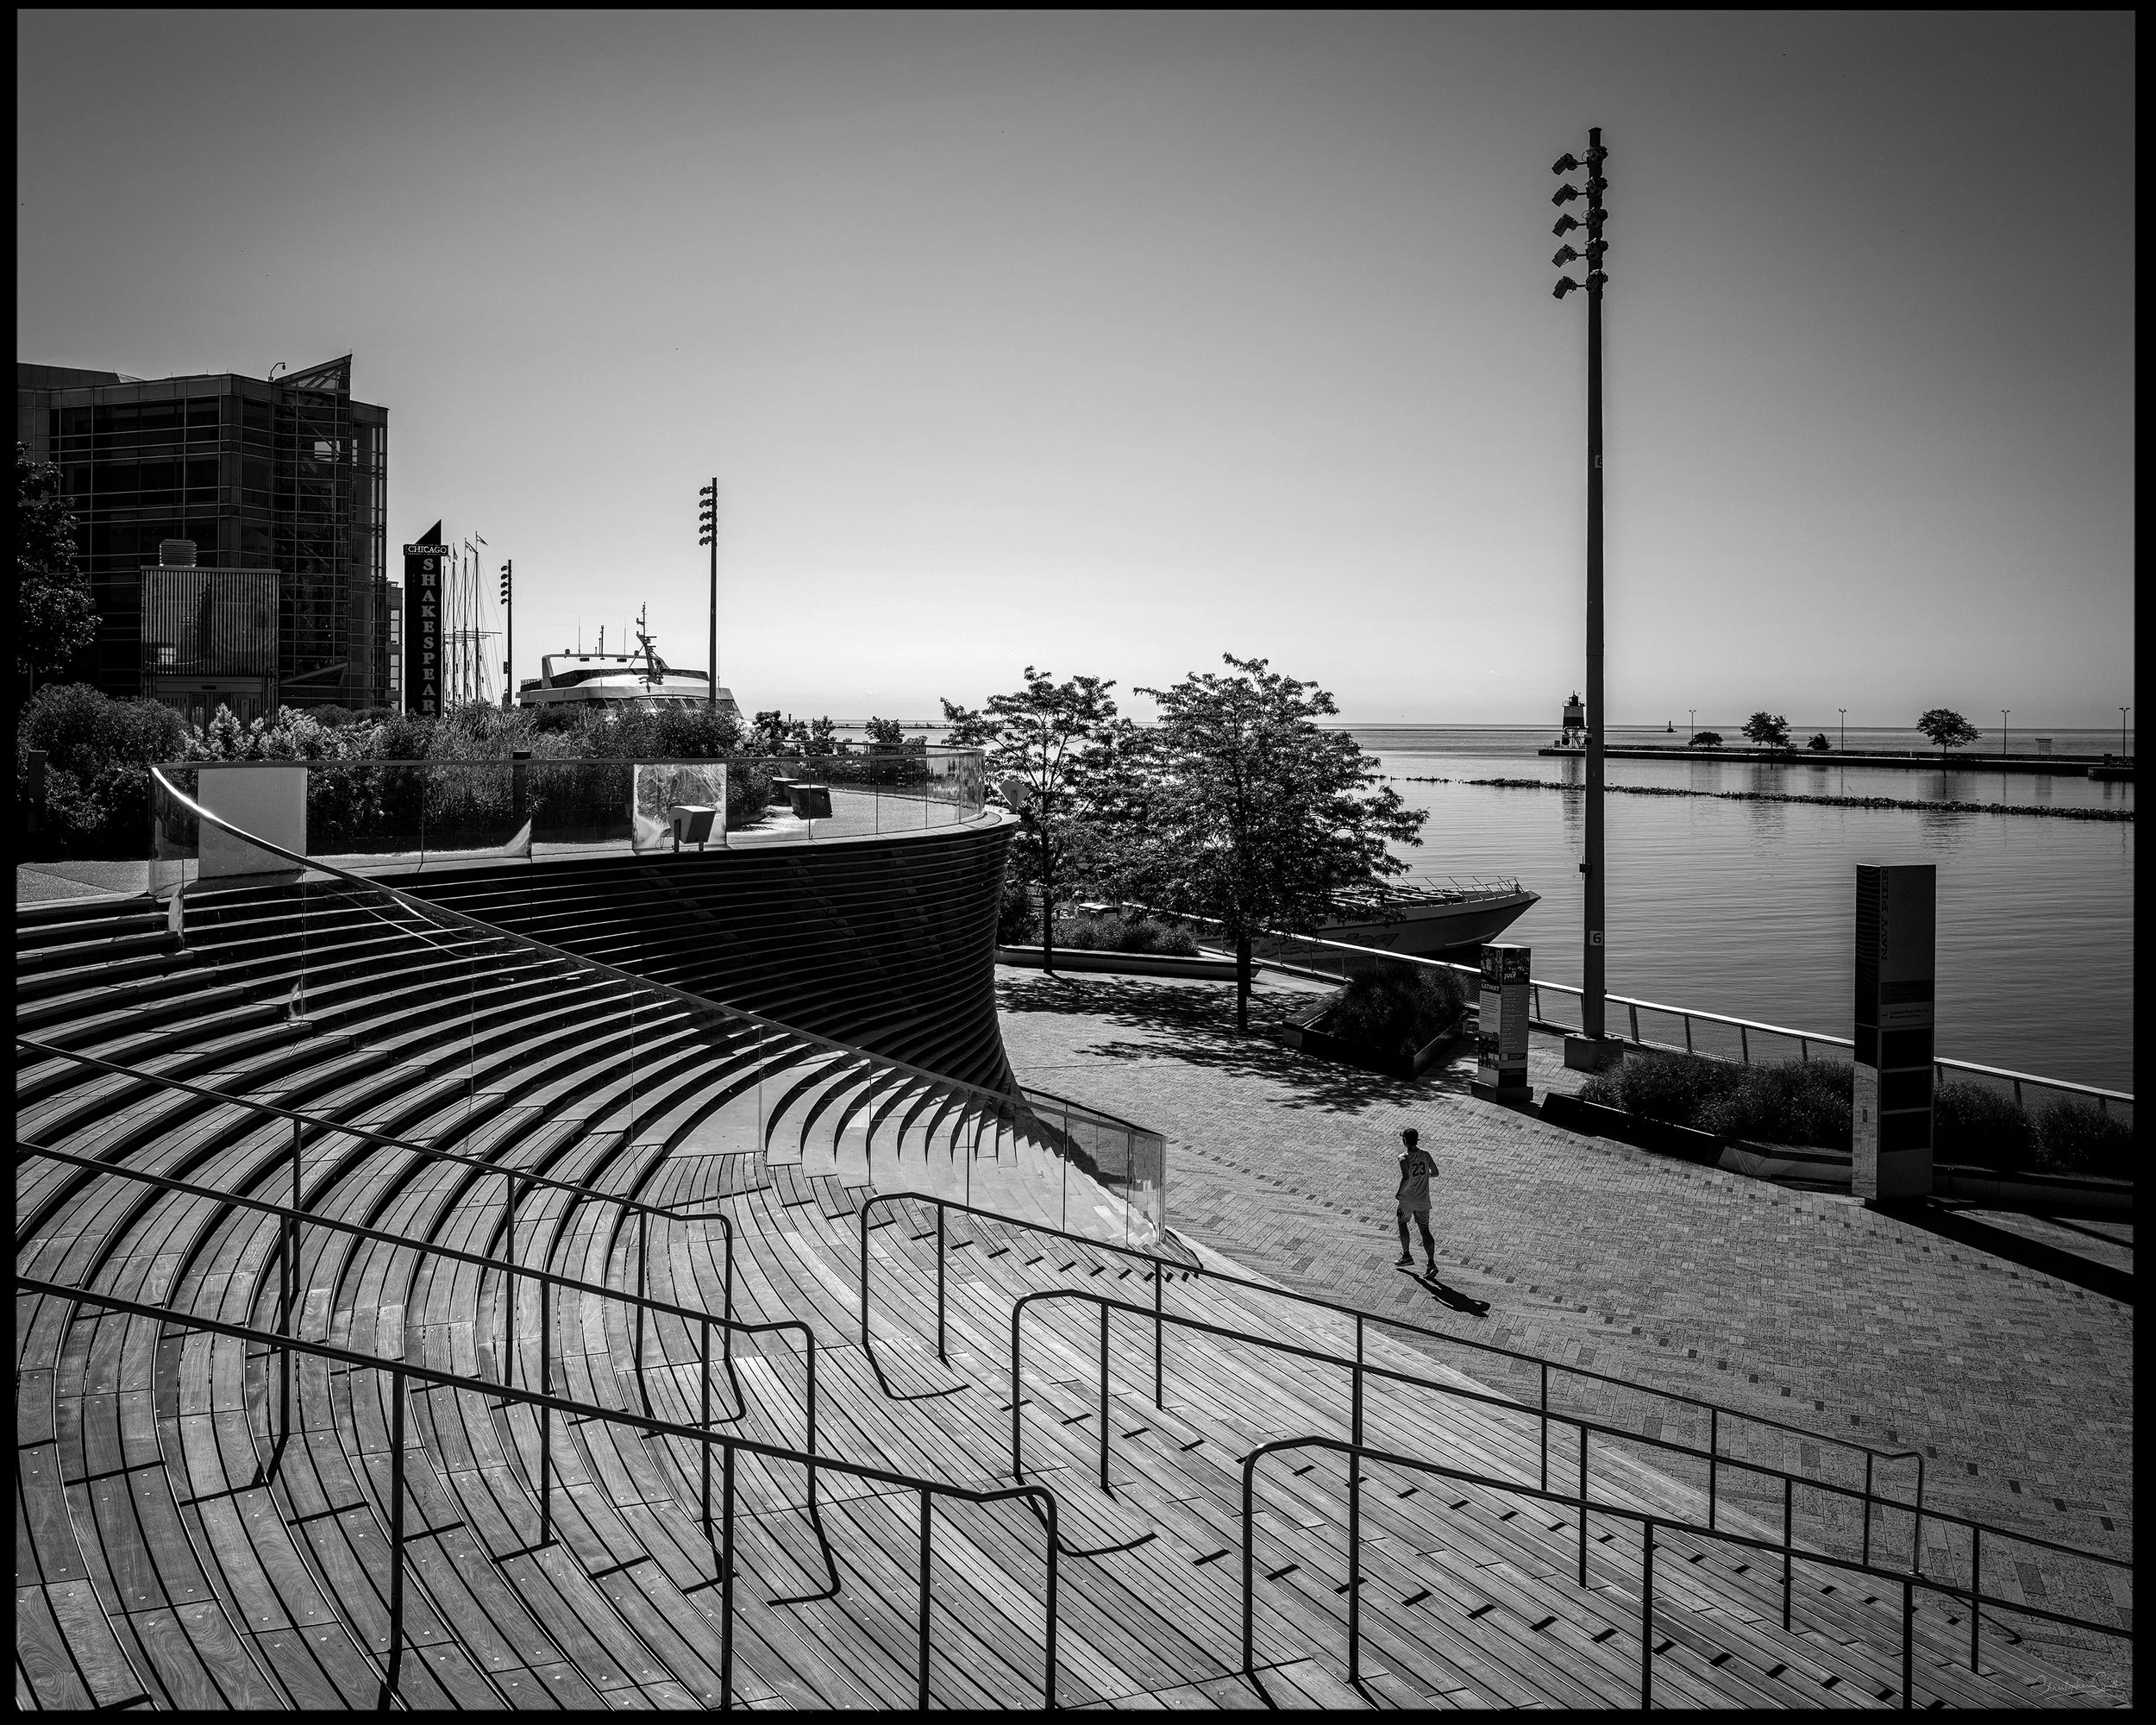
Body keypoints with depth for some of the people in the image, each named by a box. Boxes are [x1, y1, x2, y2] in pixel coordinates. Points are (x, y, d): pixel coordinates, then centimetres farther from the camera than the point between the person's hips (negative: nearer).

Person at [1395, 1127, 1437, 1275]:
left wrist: (1398, 1193, -15)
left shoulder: (1404, 1158, -19)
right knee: (1425, 1230, 6)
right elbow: (1435, 1172, 6)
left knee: (1402, 1223, 22)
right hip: (1423, 1200, 4)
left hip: (1407, 1199, -4)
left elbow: (1406, 1178, -29)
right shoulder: (1425, 1154, -4)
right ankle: (1432, 1264, -4)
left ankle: (1406, 1255, 28)